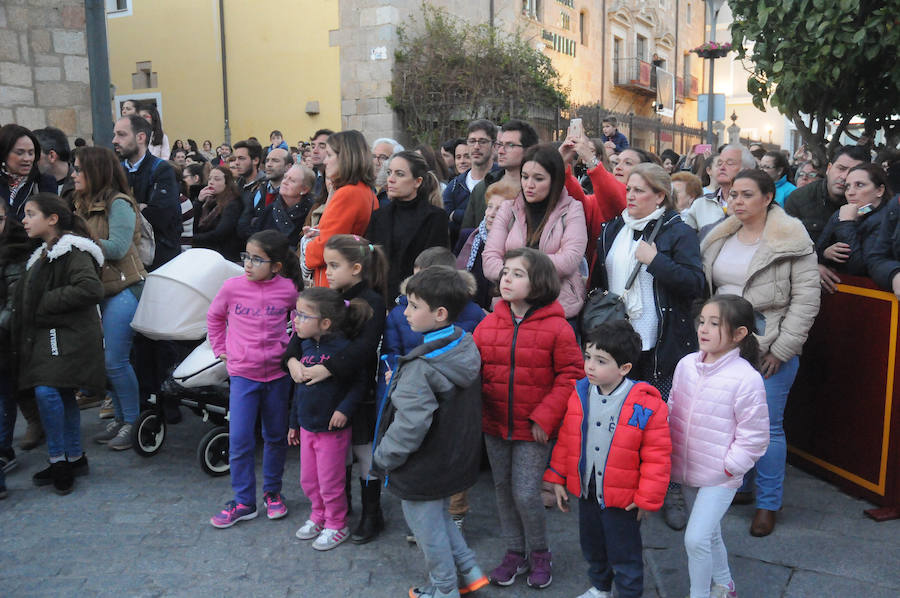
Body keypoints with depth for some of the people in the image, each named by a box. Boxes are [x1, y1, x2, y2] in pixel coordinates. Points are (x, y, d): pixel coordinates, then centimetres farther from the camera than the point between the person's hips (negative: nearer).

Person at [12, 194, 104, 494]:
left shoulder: (73, 251, -12)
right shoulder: (43, 255, 20)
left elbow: (91, 289, -26)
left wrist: (48, 303, -18)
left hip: (67, 335, -9)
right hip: (46, 335, 9)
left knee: (46, 391, -18)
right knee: (64, 396, 12)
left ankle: (58, 460, -5)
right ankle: (74, 459, 21)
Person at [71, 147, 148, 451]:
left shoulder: (119, 203, -10)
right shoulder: (85, 205, 15)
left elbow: (117, 247, -18)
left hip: (123, 289, -8)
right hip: (99, 290, 8)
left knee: (115, 360, -7)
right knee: (103, 359, 10)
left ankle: (133, 422, 7)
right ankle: (120, 418, 22)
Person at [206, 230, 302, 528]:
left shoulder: (288, 289, -8)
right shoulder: (232, 287, -6)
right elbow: (214, 317, 12)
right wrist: (221, 349, 8)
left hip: (277, 373, 0)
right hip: (242, 373, 0)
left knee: (276, 437, 13)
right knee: (239, 440, -2)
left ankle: (272, 492, 32)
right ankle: (243, 501, 14)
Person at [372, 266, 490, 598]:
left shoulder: (421, 367, -30)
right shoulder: (467, 347, -4)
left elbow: (410, 426, -30)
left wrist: (384, 456, -13)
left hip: (423, 471, -8)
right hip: (458, 458, 8)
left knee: (428, 528, 14)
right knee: (440, 516, 29)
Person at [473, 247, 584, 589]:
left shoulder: (556, 327, -12)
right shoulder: (488, 324, 0)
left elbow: (570, 375, -10)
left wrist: (545, 417, -15)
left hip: (533, 431, -4)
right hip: (495, 426, 5)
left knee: (526, 494, -2)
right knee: (503, 490, 15)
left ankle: (539, 554, 25)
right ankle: (514, 553, 35)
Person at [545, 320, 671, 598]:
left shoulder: (646, 405, -22)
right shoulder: (579, 394, -6)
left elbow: (657, 456, -15)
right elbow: (565, 439, 5)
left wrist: (647, 498, -12)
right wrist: (557, 478, 6)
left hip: (622, 497, -5)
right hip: (585, 491, 6)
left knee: (624, 554, 13)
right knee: (592, 546, 26)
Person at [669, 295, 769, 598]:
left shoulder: (746, 379, -20)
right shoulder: (686, 365, -3)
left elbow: (754, 438, -14)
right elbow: (672, 410, 10)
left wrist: (728, 468, -12)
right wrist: (669, 453, 8)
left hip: (720, 477, -6)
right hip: (688, 469, 6)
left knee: (696, 539, -10)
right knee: (710, 535, 23)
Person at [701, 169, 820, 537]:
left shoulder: (792, 240, -8)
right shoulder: (719, 239, 9)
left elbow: (806, 297, -10)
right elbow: (706, 288, 15)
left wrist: (782, 348, -13)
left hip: (770, 350, -5)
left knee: (767, 426, 2)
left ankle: (768, 503, 17)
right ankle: (737, 486, 33)